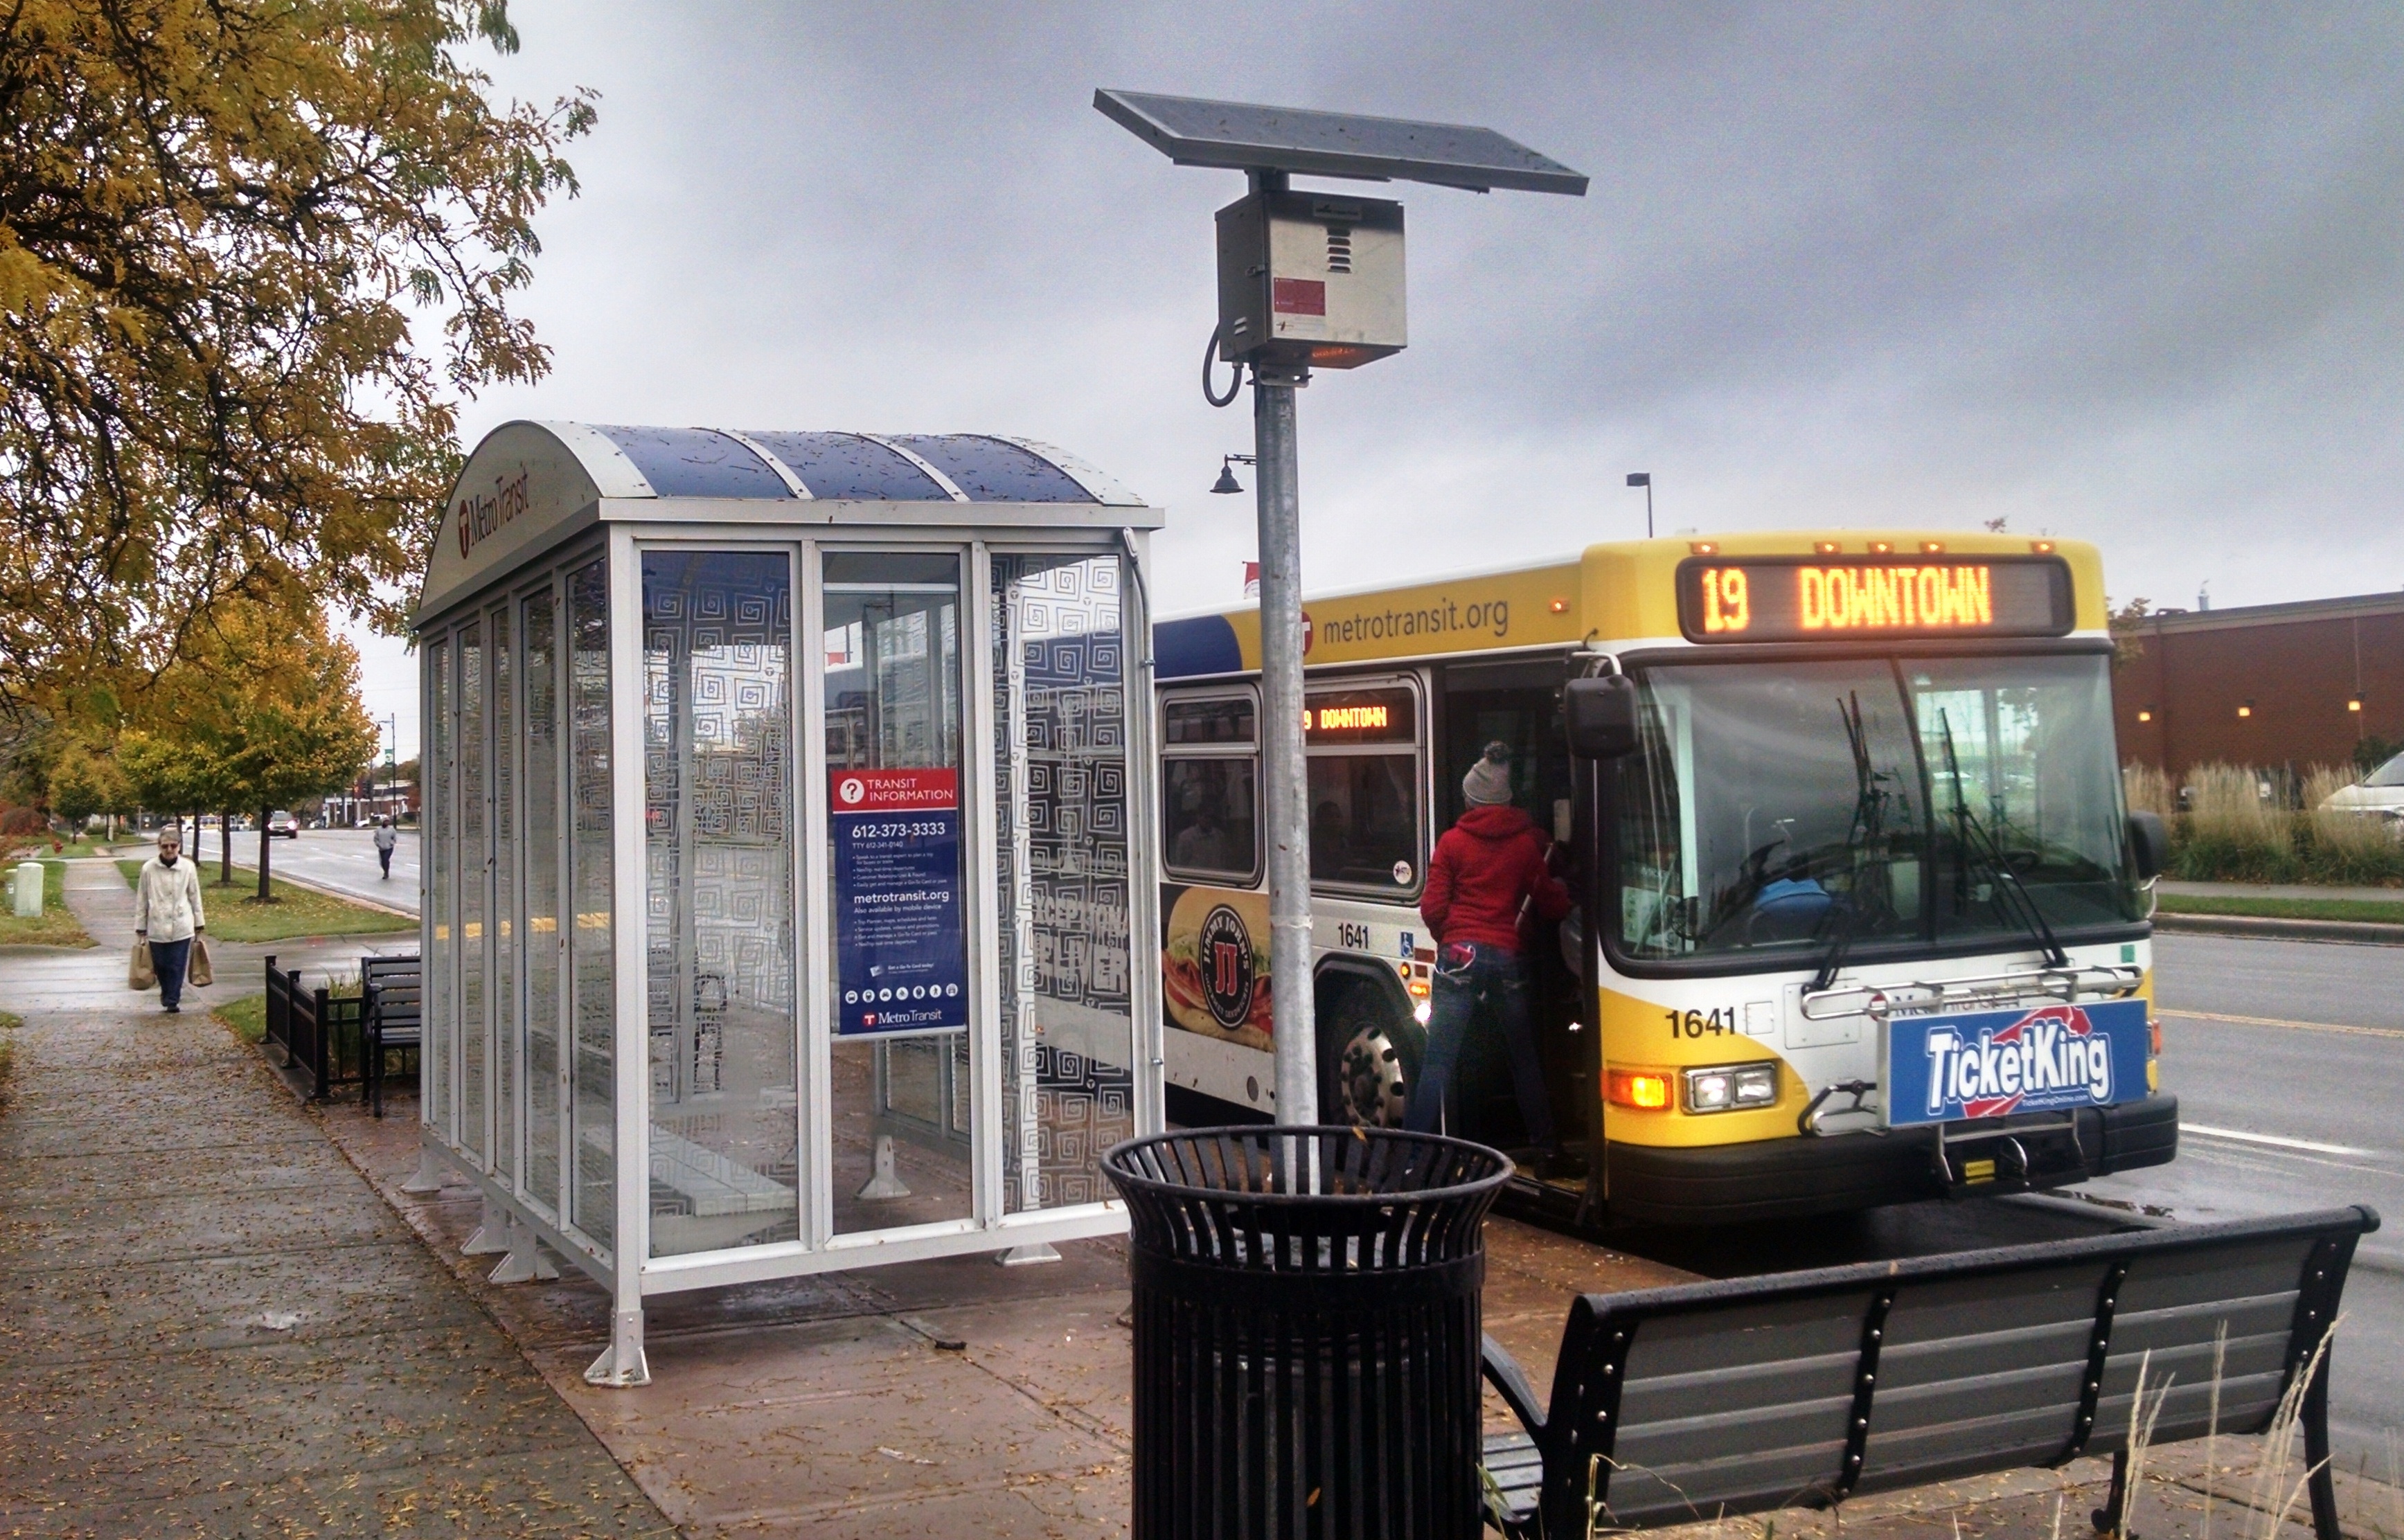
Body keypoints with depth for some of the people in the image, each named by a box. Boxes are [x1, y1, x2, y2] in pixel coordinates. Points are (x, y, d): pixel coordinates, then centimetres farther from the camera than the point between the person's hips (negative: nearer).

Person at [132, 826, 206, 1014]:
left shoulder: (188, 868, -3)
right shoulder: (149, 868, -5)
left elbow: (194, 897, 5)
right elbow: (141, 900, 1)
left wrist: (199, 924, 8)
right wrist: (140, 929, 2)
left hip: (181, 927, 0)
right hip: (157, 927, 0)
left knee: (177, 966, -1)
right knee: (161, 965, 9)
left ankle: (172, 1000, 10)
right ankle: (168, 994, 35)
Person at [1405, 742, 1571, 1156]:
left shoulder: (1453, 841, 4)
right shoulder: (1528, 842, 6)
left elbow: (1432, 908, 1)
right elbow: (1552, 905, 10)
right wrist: (1556, 887, 32)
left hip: (1459, 956, -1)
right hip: (1509, 958, 2)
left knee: (1438, 1060, -4)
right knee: (1524, 1057, 16)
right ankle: (1544, 1144, 23)